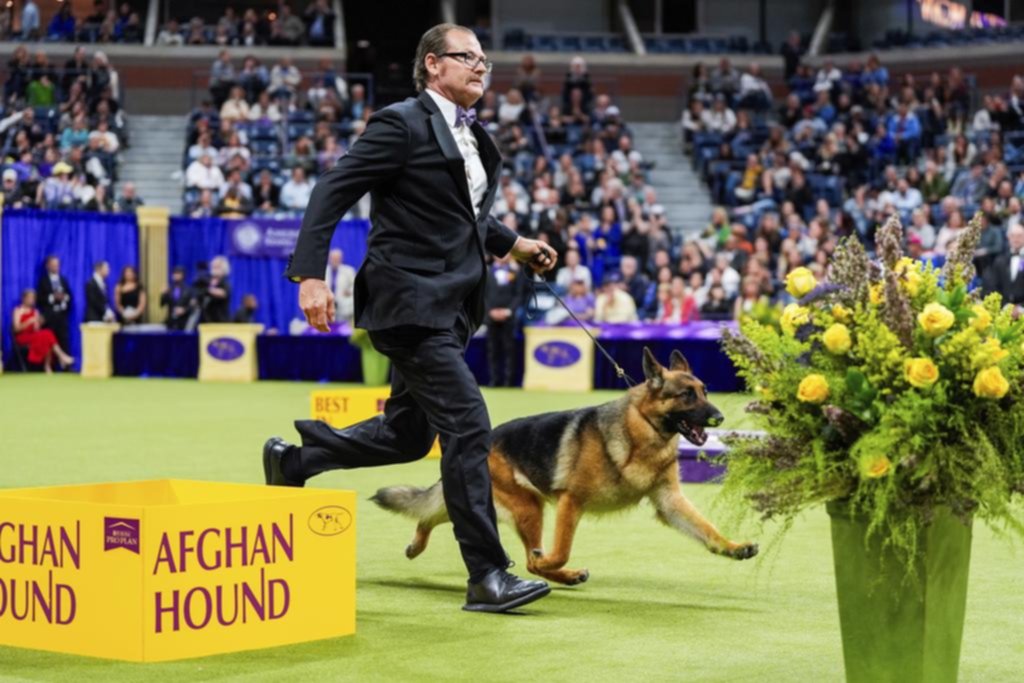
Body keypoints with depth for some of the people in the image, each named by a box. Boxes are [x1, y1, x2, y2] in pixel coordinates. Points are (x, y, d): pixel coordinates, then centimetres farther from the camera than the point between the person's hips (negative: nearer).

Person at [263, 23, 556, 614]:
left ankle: (292, 459, 37)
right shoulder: (402, 125, -10)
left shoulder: (475, 138, 16)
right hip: (409, 301, -9)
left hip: (451, 306, 9)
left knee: (406, 436, 16)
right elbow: (333, 192, -13)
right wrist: (310, 274, -22)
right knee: (468, 425, -13)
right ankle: (488, 577, -10)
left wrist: (513, 243, 19)